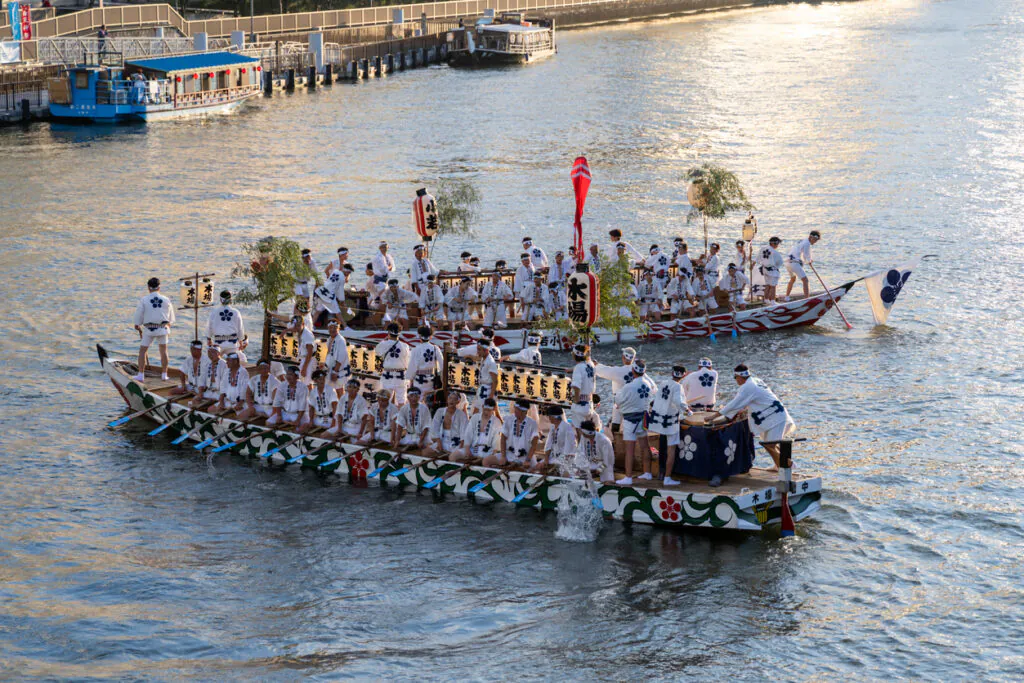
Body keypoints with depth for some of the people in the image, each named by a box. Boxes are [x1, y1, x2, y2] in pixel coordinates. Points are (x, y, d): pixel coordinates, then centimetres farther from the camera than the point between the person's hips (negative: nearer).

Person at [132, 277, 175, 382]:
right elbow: (170, 319, 8)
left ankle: (141, 375, 4)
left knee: (142, 351, 8)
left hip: (149, 329, -2)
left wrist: (139, 330, 12)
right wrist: (168, 330, 22)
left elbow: (138, 316, -2)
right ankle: (164, 374, 16)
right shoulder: (166, 300, 0)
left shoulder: (144, 300, -7)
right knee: (163, 351, 14)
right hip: (163, 328, 2)